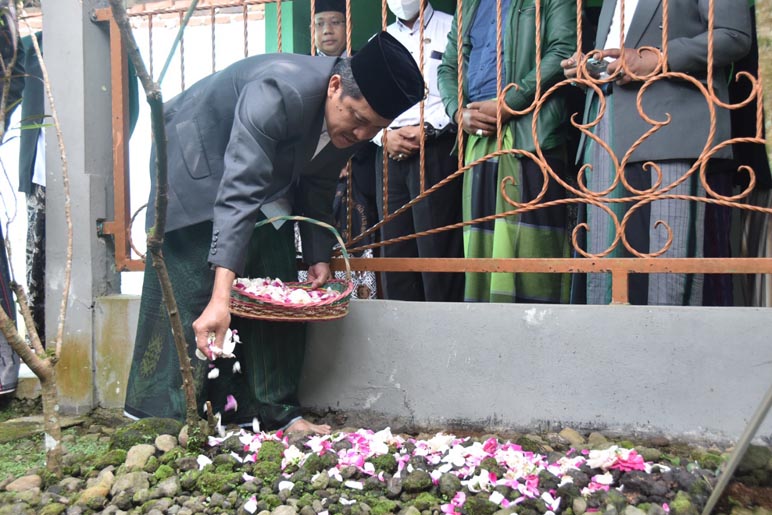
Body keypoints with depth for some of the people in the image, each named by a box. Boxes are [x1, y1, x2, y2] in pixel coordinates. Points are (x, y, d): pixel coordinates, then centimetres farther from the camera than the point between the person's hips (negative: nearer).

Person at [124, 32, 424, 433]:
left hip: (268, 171, 7)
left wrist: (319, 258, -5)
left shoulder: (351, 121, -15)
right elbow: (238, 193, -46)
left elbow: (317, 192, 1)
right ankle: (168, 416, 1)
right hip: (198, 159, -6)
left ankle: (274, 411, 8)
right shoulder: (279, 92, -39)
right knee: (192, 290, -11)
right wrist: (220, 297, -53)